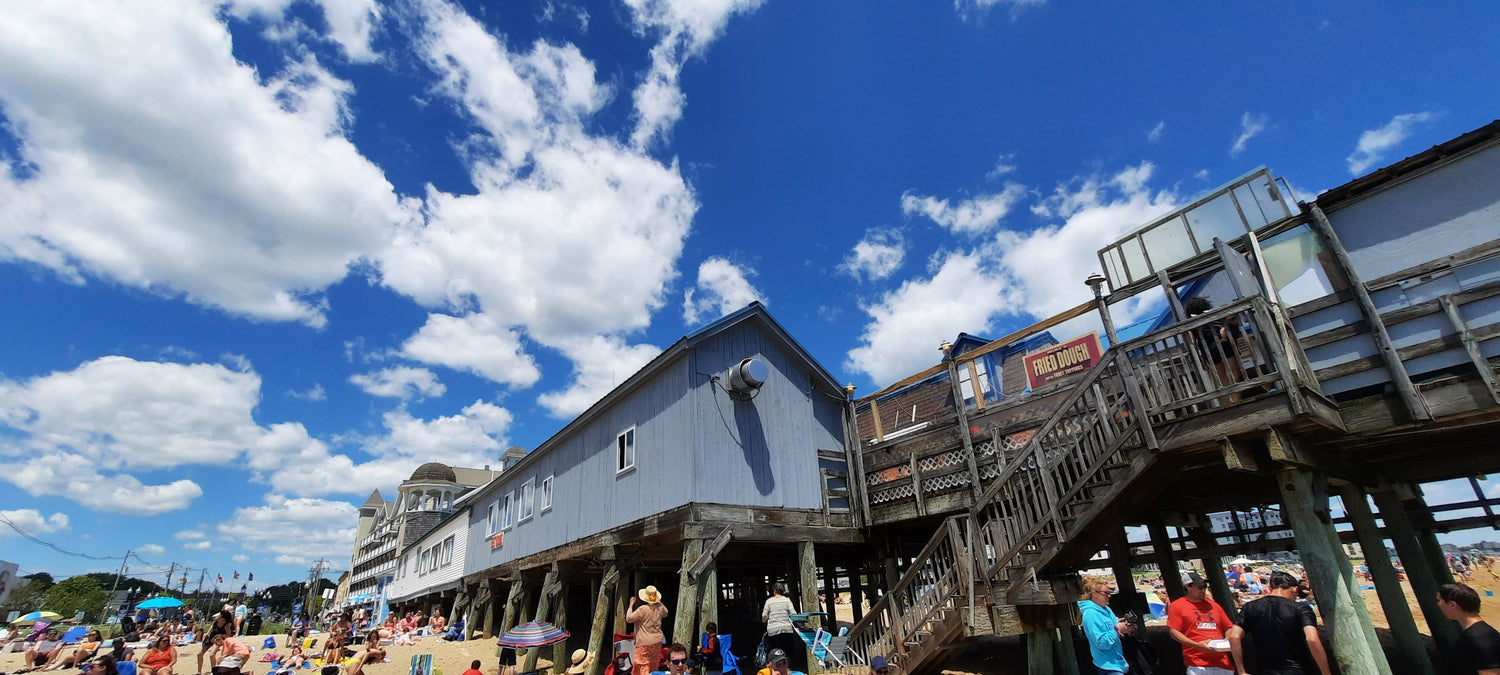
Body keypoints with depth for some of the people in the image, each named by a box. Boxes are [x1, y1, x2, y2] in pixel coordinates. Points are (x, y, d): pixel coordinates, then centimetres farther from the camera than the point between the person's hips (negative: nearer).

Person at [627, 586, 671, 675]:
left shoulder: (642, 609, -20)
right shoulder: (660, 608, -2)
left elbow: (629, 618, -11)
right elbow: (666, 613, 22)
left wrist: (631, 605, -2)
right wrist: (659, 602, 19)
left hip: (645, 643, -6)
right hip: (657, 641, 6)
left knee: (642, 665, 0)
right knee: (653, 666, 21)